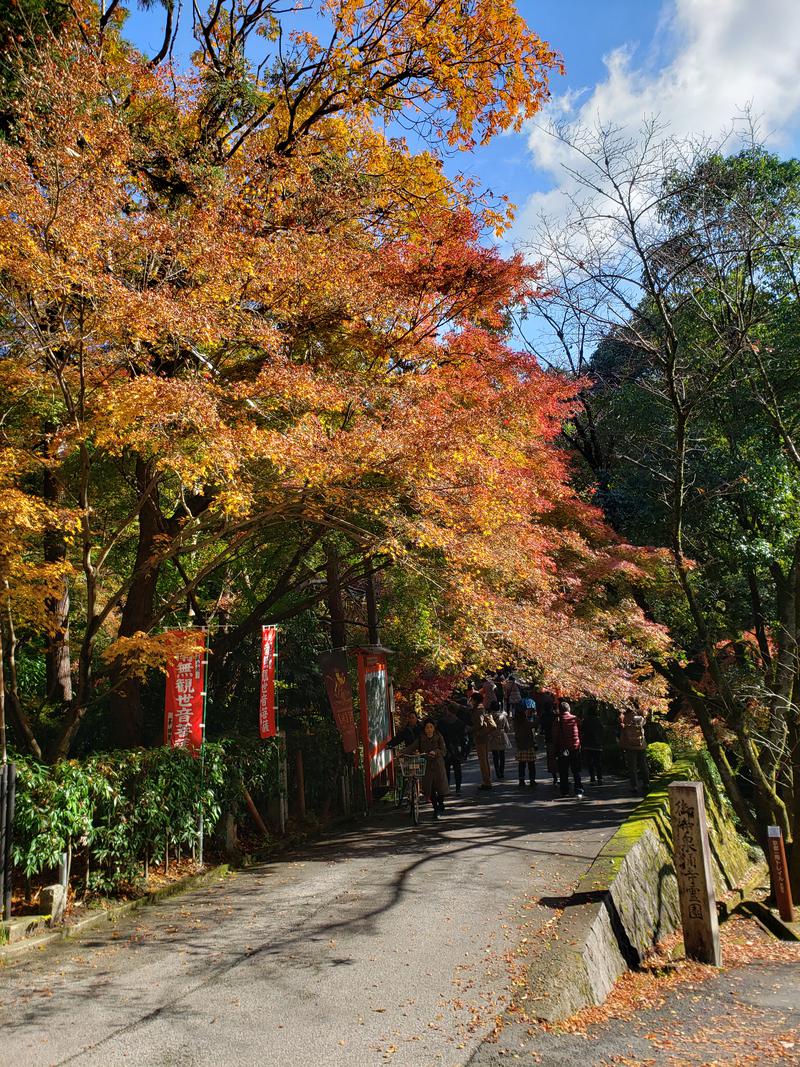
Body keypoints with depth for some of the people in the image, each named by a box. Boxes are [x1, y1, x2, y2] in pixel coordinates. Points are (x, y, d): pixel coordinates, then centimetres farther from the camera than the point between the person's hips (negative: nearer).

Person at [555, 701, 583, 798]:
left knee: (563, 772, 7)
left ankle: (565, 791, 8)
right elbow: (580, 733, 6)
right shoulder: (575, 719, -1)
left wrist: (557, 747, 7)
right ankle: (579, 791, 3)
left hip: (563, 749, -2)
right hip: (575, 748, 2)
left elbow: (555, 736, -4)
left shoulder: (558, 720, -7)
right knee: (576, 771, 10)